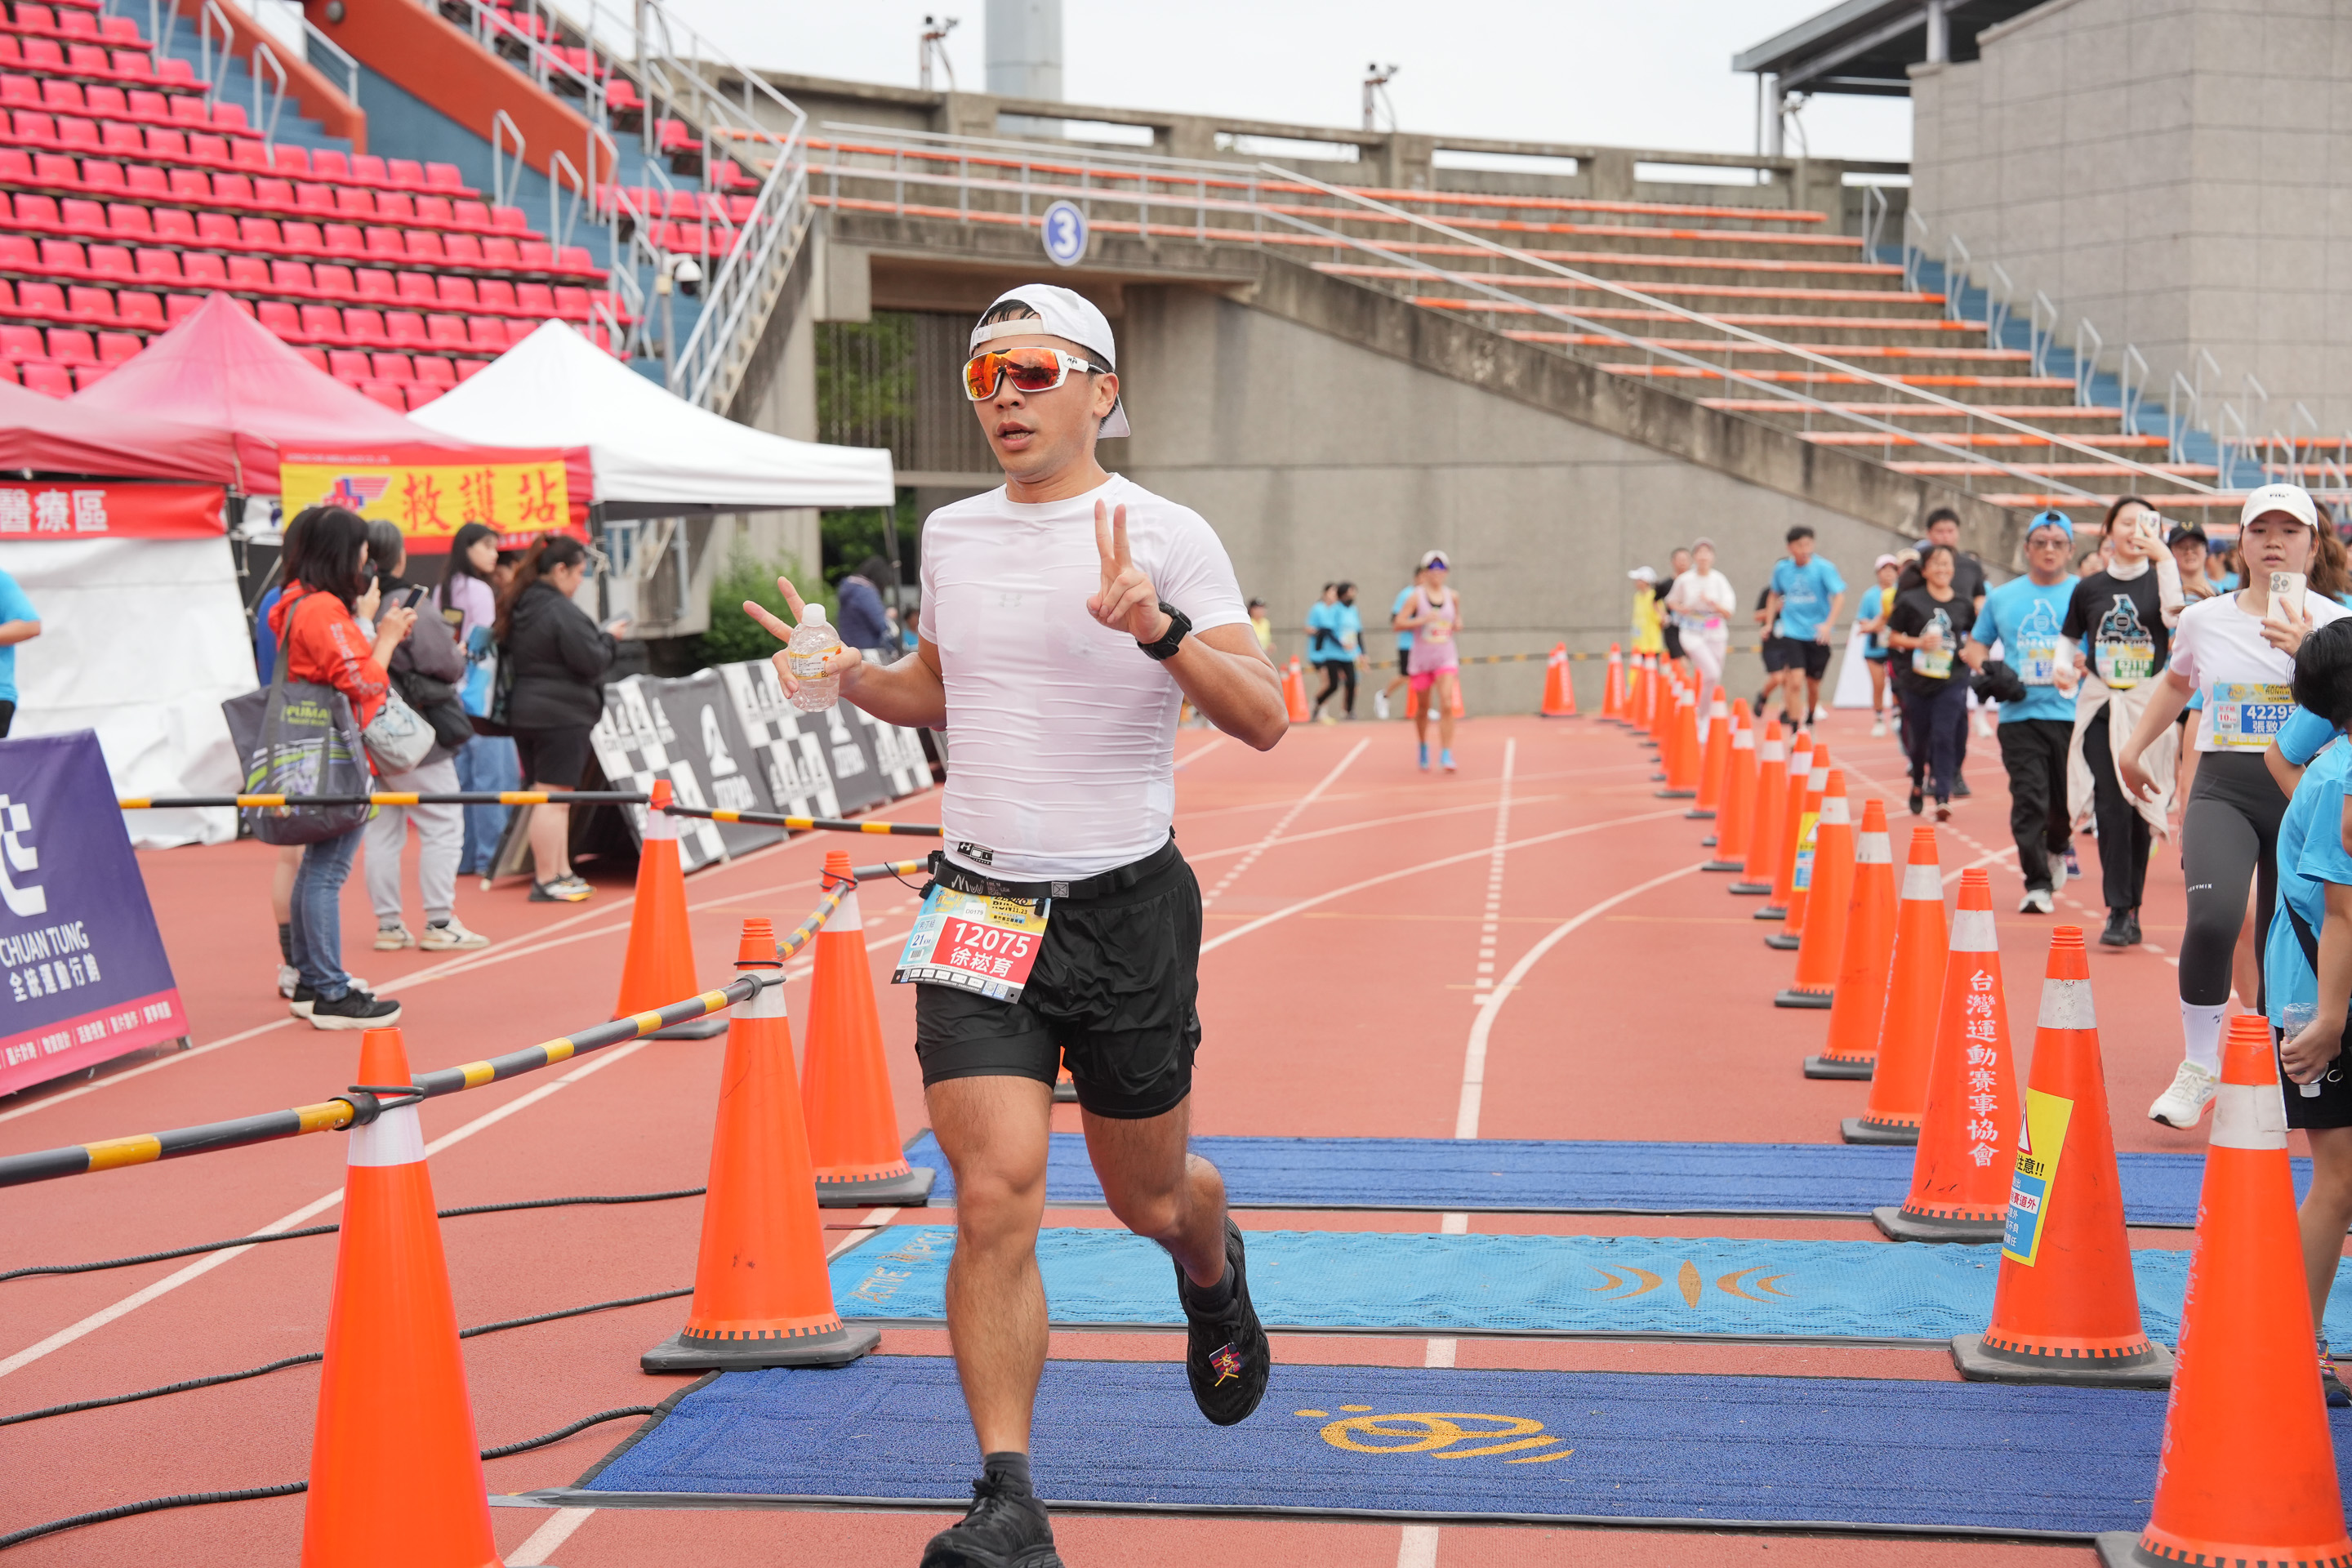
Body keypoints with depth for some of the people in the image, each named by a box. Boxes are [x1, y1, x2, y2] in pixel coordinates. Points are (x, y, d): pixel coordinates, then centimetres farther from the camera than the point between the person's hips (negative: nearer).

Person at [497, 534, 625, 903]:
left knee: (552, 798, 15)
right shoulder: (560, 611, -17)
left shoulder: (518, 607, 10)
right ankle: (546, 881, -3)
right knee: (554, 796, -5)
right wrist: (608, 639, 1)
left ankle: (561, 873, 21)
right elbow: (591, 662, -19)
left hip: (524, 710, 9)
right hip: (560, 714, -9)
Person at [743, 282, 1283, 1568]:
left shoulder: (1165, 537, -7)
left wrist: (1159, 627, -32)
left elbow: (1264, 719, -16)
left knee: (1149, 1197, 14)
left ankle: (1214, 1272, 51)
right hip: (978, 902, 2)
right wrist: (851, 678, 4)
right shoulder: (949, 535, 8)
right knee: (996, 1195, -13)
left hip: (1127, 907, -2)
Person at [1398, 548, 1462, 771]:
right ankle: (1423, 748, 34)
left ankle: (1446, 755, -16)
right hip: (1421, 658, -1)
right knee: (1423, 707, 11)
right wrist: (1422, 620, -21)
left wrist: (1458, 625, -1)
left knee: (1447, 705, -16)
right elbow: (1398, 624, -8)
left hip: (1446, 657, 1)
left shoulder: (1453, 596, 4)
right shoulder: (1416, 597, -4)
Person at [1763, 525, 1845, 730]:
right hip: (1792, 634, 0)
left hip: (1817, 635, 0)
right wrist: (1769, 622, 16)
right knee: (1795, 682, -15)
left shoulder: (1823, 568, -8)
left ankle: (1810, 722, 36)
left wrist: (1828, 624, -28)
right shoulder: (1781, 569, 1)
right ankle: (1795, 732, -14)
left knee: (1813, 685, 11)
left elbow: (1839, 596, -16)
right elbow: (1775, 596, 19)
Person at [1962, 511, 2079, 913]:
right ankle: (2037, 884, -4)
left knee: (2066, 800, 6)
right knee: (2028, 800, -9)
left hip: (2071, 713, -1)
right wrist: (1983, 667, 0)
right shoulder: (2002, 597, 13)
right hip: (2019, 713, 1)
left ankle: (2057, 849, 39)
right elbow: (1976, 642, 21)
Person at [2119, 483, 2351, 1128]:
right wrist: (2134, 747, 31)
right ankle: (2198, 1069, -8)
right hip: (2222, 789, 0)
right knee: (2212, 918, -24)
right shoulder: (2202, 619, 7)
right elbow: (2177, 681, 28)